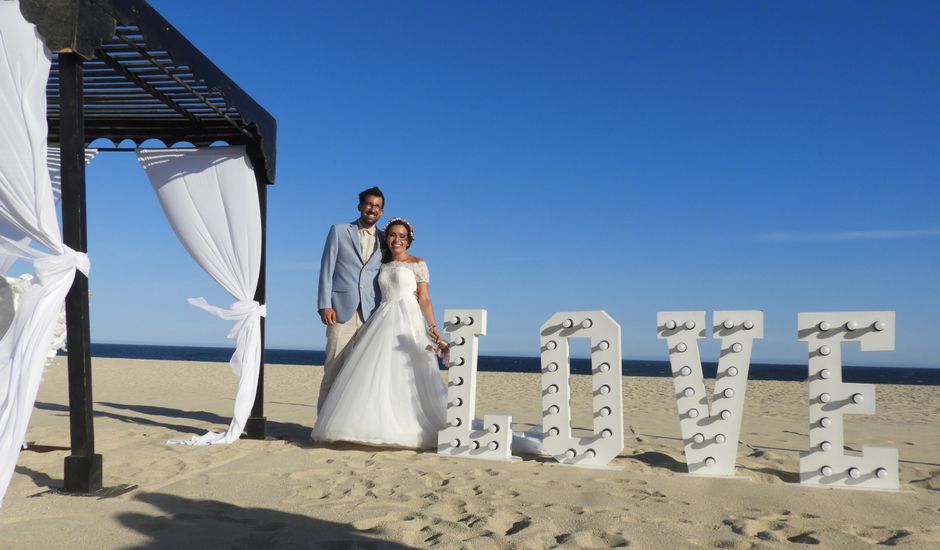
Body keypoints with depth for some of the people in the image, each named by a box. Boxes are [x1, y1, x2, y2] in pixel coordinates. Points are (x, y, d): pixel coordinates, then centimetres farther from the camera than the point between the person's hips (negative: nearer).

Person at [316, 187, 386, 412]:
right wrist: (325, 305, -5)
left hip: (371, 314, 2)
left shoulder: (384, 239, 15)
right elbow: (327, 269, 4)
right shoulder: (339, 231, 10)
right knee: (334, 367, -5)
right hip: (341, 309, -2)